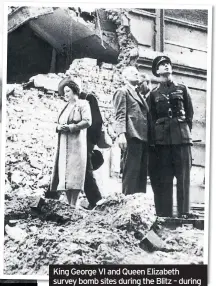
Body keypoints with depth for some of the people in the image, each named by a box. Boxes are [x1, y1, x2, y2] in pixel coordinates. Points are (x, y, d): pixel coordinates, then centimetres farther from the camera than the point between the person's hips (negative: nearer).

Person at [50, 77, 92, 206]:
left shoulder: (83, 104, 2)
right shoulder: (65, 107, 22)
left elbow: (87, 121, -10)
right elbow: (59, 123, 22)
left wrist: (70, 127, -16)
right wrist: (59, 127, -2)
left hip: (76, 143, -7)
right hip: (64, 145, 7)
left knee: (75, 175, -11)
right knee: (65, 174, 1)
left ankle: (73, 205, -12)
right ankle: (69, 204, 3)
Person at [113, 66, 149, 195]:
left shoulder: (139, 94, 29)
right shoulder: (122, 92, 6)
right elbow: (120, 115, -6)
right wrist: (121, 134, -20)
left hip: (144, 137, 8)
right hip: (132, 136, -8)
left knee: (142, 173, 4)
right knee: (131, 172, -12)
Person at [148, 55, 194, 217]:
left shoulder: (182, 89, 15)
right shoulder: (154, 94, 15)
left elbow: (190, 113, 12)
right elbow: (152, 118, 11)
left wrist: (184, 130, 3)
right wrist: (157, 135, 0)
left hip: (181, 138, 0)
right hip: (161, 141, 0)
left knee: (183, 178, -5)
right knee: (164, 179, -2)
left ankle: (184, 214, -5)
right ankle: (164, 215, 0)